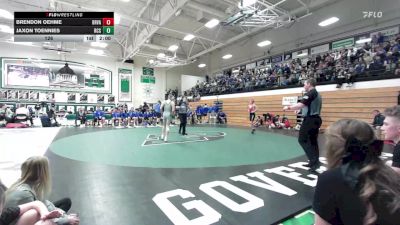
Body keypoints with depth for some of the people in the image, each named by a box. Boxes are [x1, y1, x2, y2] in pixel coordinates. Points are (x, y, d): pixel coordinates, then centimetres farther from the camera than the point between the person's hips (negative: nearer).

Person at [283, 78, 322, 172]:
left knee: (303, 140, -5)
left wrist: (289, 107, -15)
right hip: (316, 119, 10)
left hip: (310, 119, -10)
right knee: (313, 141, 14)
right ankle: (315, 161, 20)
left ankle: (314, 161, -9)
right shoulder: (317, 94, 18)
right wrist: (300, 109, 21)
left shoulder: (310, 93, -13)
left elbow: (301, 105, -25)